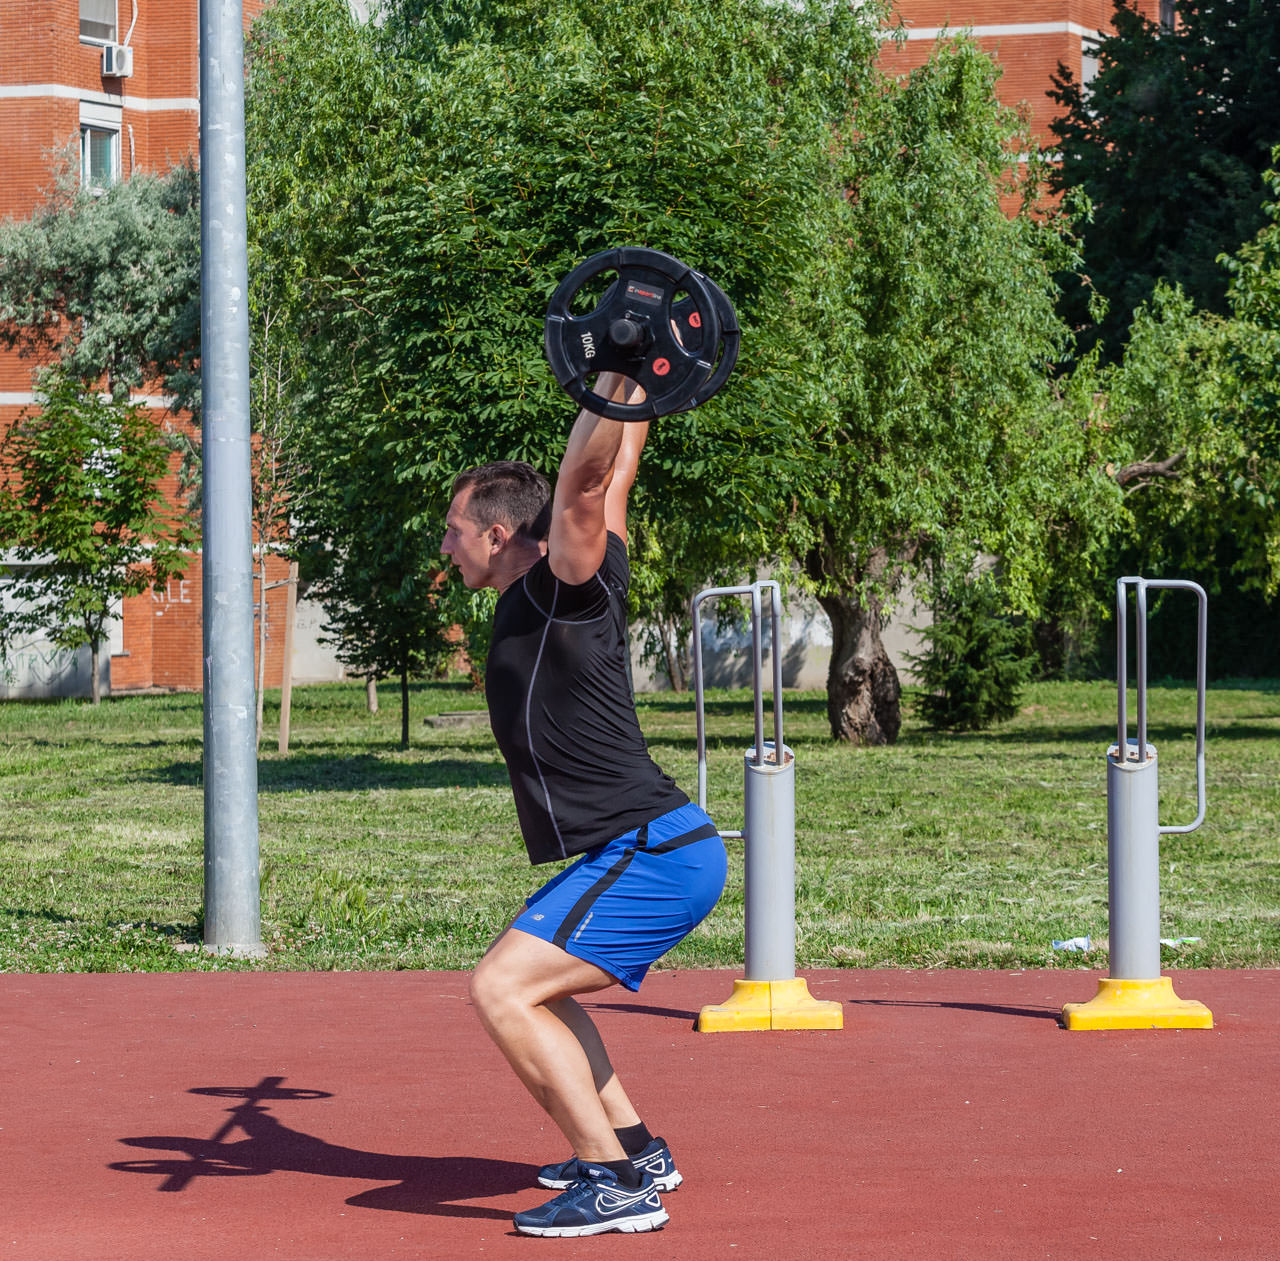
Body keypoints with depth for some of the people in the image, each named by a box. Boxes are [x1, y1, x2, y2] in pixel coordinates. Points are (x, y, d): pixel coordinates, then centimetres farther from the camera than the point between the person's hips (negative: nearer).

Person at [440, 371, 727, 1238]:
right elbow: (612, 479, 24)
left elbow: (587, 480, -24)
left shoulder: (563, 589, -9)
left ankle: (618, 1185, -17)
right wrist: (638, 392, 33)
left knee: (502, 990, -17)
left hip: (651, 857, -11)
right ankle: (634, 1148, 29)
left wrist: (619, 378, -25)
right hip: (652, 851, 11)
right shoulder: (542, 601, 14)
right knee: (533, 984, 27)